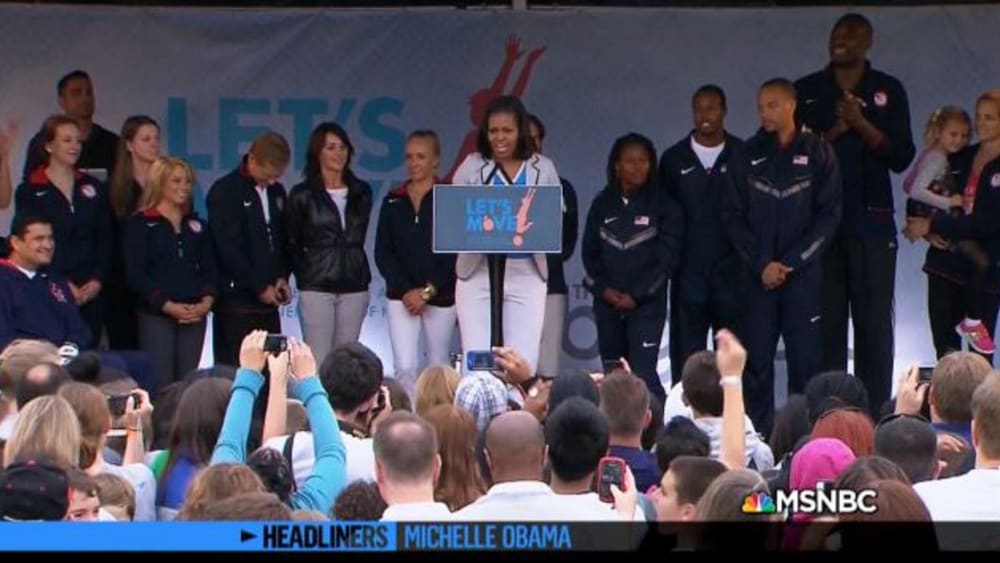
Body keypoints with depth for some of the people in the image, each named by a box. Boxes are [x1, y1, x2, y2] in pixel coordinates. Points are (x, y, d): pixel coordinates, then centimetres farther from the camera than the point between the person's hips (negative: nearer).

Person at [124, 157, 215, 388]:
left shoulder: (196, 225, 17)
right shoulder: (140, 224, 1)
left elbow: (208, 268, 14)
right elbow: (135, 274, -6)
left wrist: (207, 301, -5)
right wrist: (167, 305, -13)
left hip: (194, 316, 4)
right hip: (156, 315, -4)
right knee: (160, 384, -10)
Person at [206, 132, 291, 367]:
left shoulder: (276, 192, 13)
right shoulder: (225, 191, -7)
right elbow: (228, 248, -12)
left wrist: (282, 277, 4)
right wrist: (259, 287, -12)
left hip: (267, 300, 6)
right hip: (236, 300, -6)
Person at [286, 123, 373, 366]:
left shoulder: (361, 192, 11)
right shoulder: (302, 195, 0)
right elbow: (292, 244, 6)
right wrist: (306, 276, 4)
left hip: (354, 287, 4)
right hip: (317, 288, -4)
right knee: (318, 363, -7)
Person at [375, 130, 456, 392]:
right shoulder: (393, 201, 8)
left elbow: (456, 253, -6)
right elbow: (383, 253, 5)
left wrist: (427, 291, -11)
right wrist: (406, 290, -8)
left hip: (441, 296, -1)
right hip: (402, 296, 2)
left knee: (438, 368, 6)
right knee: (405, 367, -10)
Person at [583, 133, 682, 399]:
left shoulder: (664, 205, 0)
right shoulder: (602, 204, 9)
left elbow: (667, 257, -5)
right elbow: (589, 252, 8)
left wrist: (637, 295, -11)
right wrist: (603, 289, -6)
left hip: (647, 305, -3)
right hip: (607, 305, 3)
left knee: (643, 373, -15)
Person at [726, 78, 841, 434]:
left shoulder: (817, 154, 2)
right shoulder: (751, 154, 7)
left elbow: (828, 215, -2)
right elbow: (736, 215, 5)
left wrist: (790, 262, -9)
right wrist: (761, 264, -7)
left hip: (802, 273, -2)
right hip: (759, 275, 2)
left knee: (804, 358, -3)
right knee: (757, 360, -1)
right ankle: (758, 433, 3)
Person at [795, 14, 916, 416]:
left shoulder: (888, 91, 6)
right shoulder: (806, 91, 8)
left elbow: (902, 157, 0)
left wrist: (862, 124, -13)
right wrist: (834, 132, -12)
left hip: (872, 225, 0)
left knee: (874, 324, -3)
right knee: (825, 323, -1)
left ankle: (874, 418, -1)